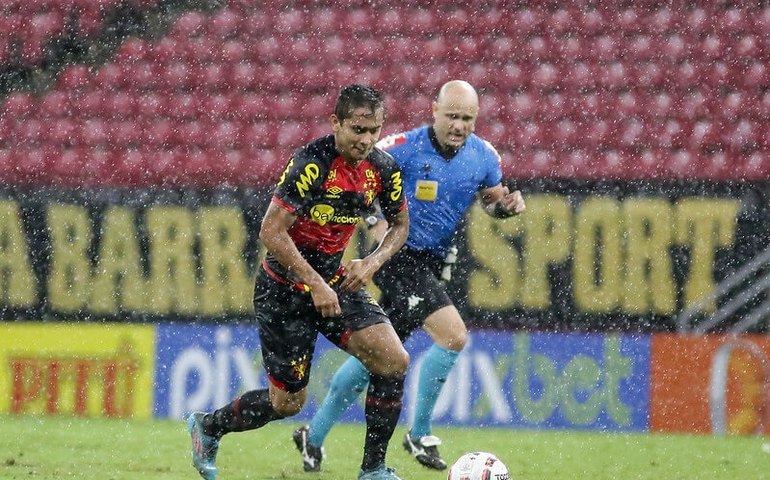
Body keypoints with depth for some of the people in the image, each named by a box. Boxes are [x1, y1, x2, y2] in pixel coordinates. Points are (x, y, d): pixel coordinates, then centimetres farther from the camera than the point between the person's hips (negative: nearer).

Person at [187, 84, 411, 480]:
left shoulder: (382, 168, -4)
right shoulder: (311, 163, -24)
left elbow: (400, 224, 13)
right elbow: (271, 232, -25)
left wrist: (372, 262, -6)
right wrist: (315, 285, -26)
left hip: (336, 280, 6)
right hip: (285, 288, -6)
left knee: (394, 360, -13)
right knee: (288, 401, 2)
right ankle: (207, 426, 30)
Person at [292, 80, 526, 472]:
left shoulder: (483, 156, 0)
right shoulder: (404, 148, -16)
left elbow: (491, 199, 17)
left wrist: (507, 204, -6)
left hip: (433, 264, 7)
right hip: (400, 258, -7)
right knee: (453, 336, -21)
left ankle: (314, 436, 26)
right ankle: (419, 435, -6)